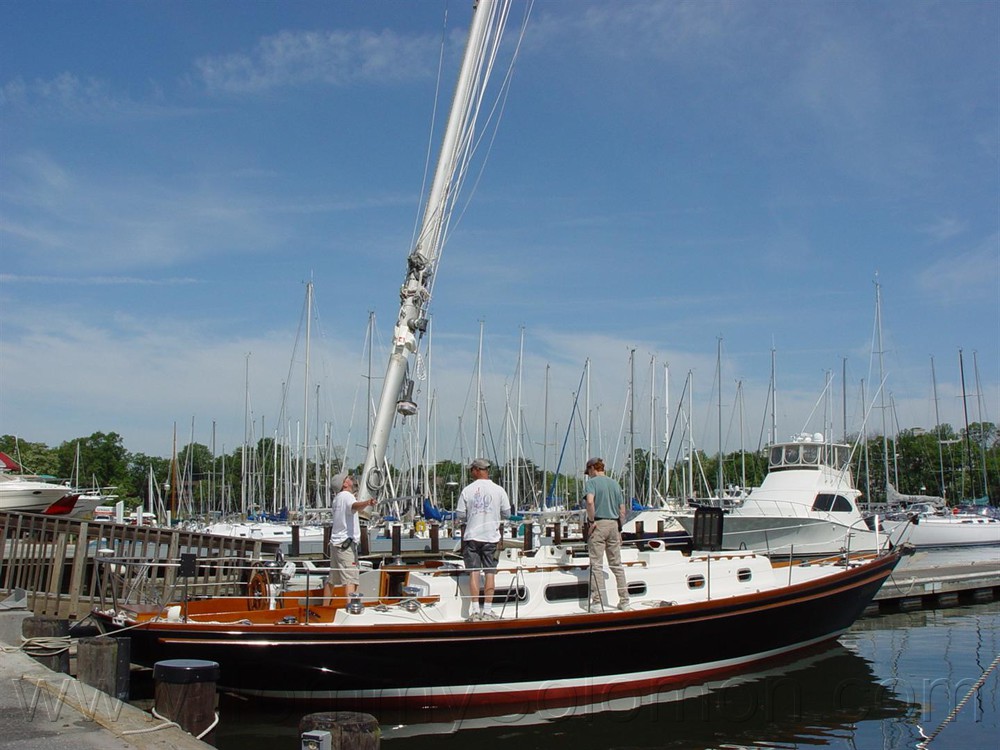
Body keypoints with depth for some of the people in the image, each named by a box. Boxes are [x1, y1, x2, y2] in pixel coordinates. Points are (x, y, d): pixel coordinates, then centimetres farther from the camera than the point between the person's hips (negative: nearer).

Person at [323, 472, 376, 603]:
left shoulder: (337, 498, 18)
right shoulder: (347, 496, -11)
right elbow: (355, 506, -36)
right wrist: (367, 503, -57)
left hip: (335, 542, 10)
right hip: (346, 543, -10)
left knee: (331, 579, 19)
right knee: (350, 580, -17)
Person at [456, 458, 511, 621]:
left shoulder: (467, 490, -4)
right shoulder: (499, 490, -2)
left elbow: (460, 515, 0)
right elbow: (507, 513, 3)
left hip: (472, 536, 0)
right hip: (491, 537, 0)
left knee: (474, 572, 3)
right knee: (490, 572, 5)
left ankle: (475, 610, -1)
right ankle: (487, 610, 4)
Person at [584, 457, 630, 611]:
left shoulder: (591, 482, -3)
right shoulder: (615, 483, 15)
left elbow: (590, 501, -23)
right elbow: (622, 510, 13)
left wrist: (591, 521, -14)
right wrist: (619, 530, 18)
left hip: (598, 524, -5)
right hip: (614, 524, 5)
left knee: (596, 565, -3)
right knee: (616, 564, 10)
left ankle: (597, 602, -5)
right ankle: (624, 601, 11)